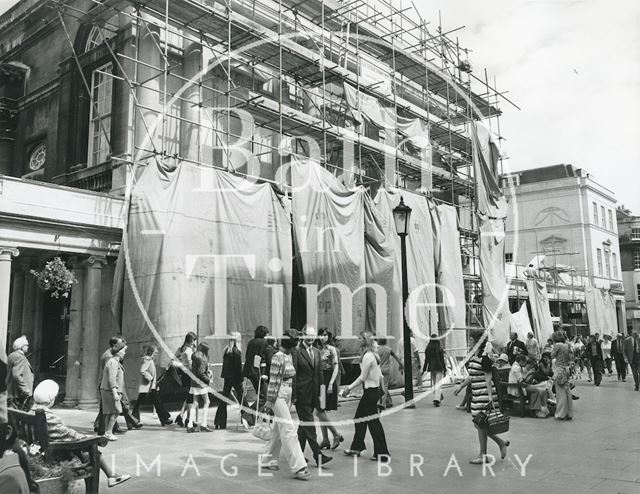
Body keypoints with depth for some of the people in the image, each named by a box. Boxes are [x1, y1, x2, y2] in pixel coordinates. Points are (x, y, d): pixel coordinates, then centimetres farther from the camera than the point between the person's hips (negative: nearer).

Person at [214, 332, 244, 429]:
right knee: (241, 397, 6)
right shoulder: (236, 351, -13)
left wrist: (225, 375, 11)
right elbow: (238, 367, -14)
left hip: (227, 377, 6)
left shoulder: (226, 350, 7)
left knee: (224, 399, 8)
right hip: (235, 377, -6)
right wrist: (241, 378, -8)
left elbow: (225, 365, 9)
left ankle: (219, 422, 8)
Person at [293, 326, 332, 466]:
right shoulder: (297, 352, -10)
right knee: (309, 424, -5)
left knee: (304, 424, 14)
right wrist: (294, 395, -14)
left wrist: (319, 394, 11)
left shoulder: (316, 352, 13)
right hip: (302, 394, -7)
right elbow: (293, 374, -12)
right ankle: (318, 455, -5)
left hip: (313, 395, 7)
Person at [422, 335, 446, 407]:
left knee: (433, 384, 17)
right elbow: (442, 360, -5)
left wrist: (424, 369, 9)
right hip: (439, 368, -3)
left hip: (431, 368, 3)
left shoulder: (427, 349, 0)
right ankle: (437, 399, -13)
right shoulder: (440, 349, -8)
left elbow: (426, 360, 3)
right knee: (438, 384, -3)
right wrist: (445, 370, 2)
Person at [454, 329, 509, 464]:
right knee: (478, 424, 12)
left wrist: (490, 396, -20)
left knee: (481, 424, -2)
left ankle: (483, 456, 10)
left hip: (484, 394, -9)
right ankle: (502, 443, 28)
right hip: (476, 394, 9)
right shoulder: (472, 357, 11)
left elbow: (488, 378, -16)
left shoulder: (484, 357, -14)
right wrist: (461, 386, 15)